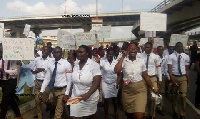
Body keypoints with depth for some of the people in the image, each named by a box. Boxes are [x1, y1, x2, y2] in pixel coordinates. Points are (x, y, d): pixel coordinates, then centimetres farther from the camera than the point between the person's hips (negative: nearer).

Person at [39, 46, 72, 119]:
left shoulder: (66, 64, -12)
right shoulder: (50, 63, -1)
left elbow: (69, 80, -9)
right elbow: (47, 78, 0)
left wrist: (67, 93, -11)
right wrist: (42, 91, -5)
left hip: (62, 90, -4)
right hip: (52, 89, 4)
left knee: (59, 110, 7)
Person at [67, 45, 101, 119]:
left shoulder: (94, 65, -14)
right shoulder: (76, 65, 2)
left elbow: (96, 82, -21)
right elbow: (73, 81, 10)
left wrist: (87, 94, -33)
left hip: (90, 97, -3)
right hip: (76, 97, 3)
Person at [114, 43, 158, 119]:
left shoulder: (141, 62, 2)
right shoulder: (124, 61, -3)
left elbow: (146, 76, 7)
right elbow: (116, 71, -22)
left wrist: (153, 88, 6)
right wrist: (123, 57, -16)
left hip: (140, 89, 0)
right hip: (127, 90, 0)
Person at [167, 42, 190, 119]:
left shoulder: (186, 56, 3)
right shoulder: (171, 56, -5)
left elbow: (187, 69, 9)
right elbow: (169, 69, -10)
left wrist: (188, 80, 12)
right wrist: (172, 79, -20)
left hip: (183, 77, 1)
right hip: (174, 77, -1)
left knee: (183, 95, -6)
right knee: (174, 95, 12)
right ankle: (175, 112, 32)